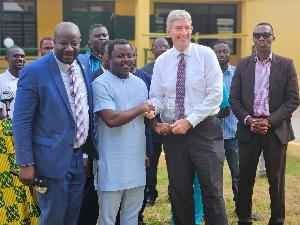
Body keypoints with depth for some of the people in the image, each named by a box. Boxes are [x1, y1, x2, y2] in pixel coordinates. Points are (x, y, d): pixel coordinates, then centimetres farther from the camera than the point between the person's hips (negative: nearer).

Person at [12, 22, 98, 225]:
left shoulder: (84, 63, 5)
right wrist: (26, 163, -16)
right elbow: (21, 122, -13)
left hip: (80, 158, 6)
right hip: (52, 160, -6)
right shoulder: (34, 71, -13)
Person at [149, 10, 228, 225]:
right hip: (174, 132, 4)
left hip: (205, 129, -3)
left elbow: (216, 95, -9)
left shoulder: (206, 54, -4)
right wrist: (151, 108, -19)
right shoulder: (161, 61, 6)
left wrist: (190, 121, -15)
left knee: (212, 190, -2)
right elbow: (157, 97, 5)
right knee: (179, 191, 12)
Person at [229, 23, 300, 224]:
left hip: (276, 130, -1)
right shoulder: (243, 64, 7)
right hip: (248, 130, 2)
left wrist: (269, 121, -12)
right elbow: (234, 98, 6)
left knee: (276, 180, 6)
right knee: (245, 178, 6)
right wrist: (248, 120, -9)